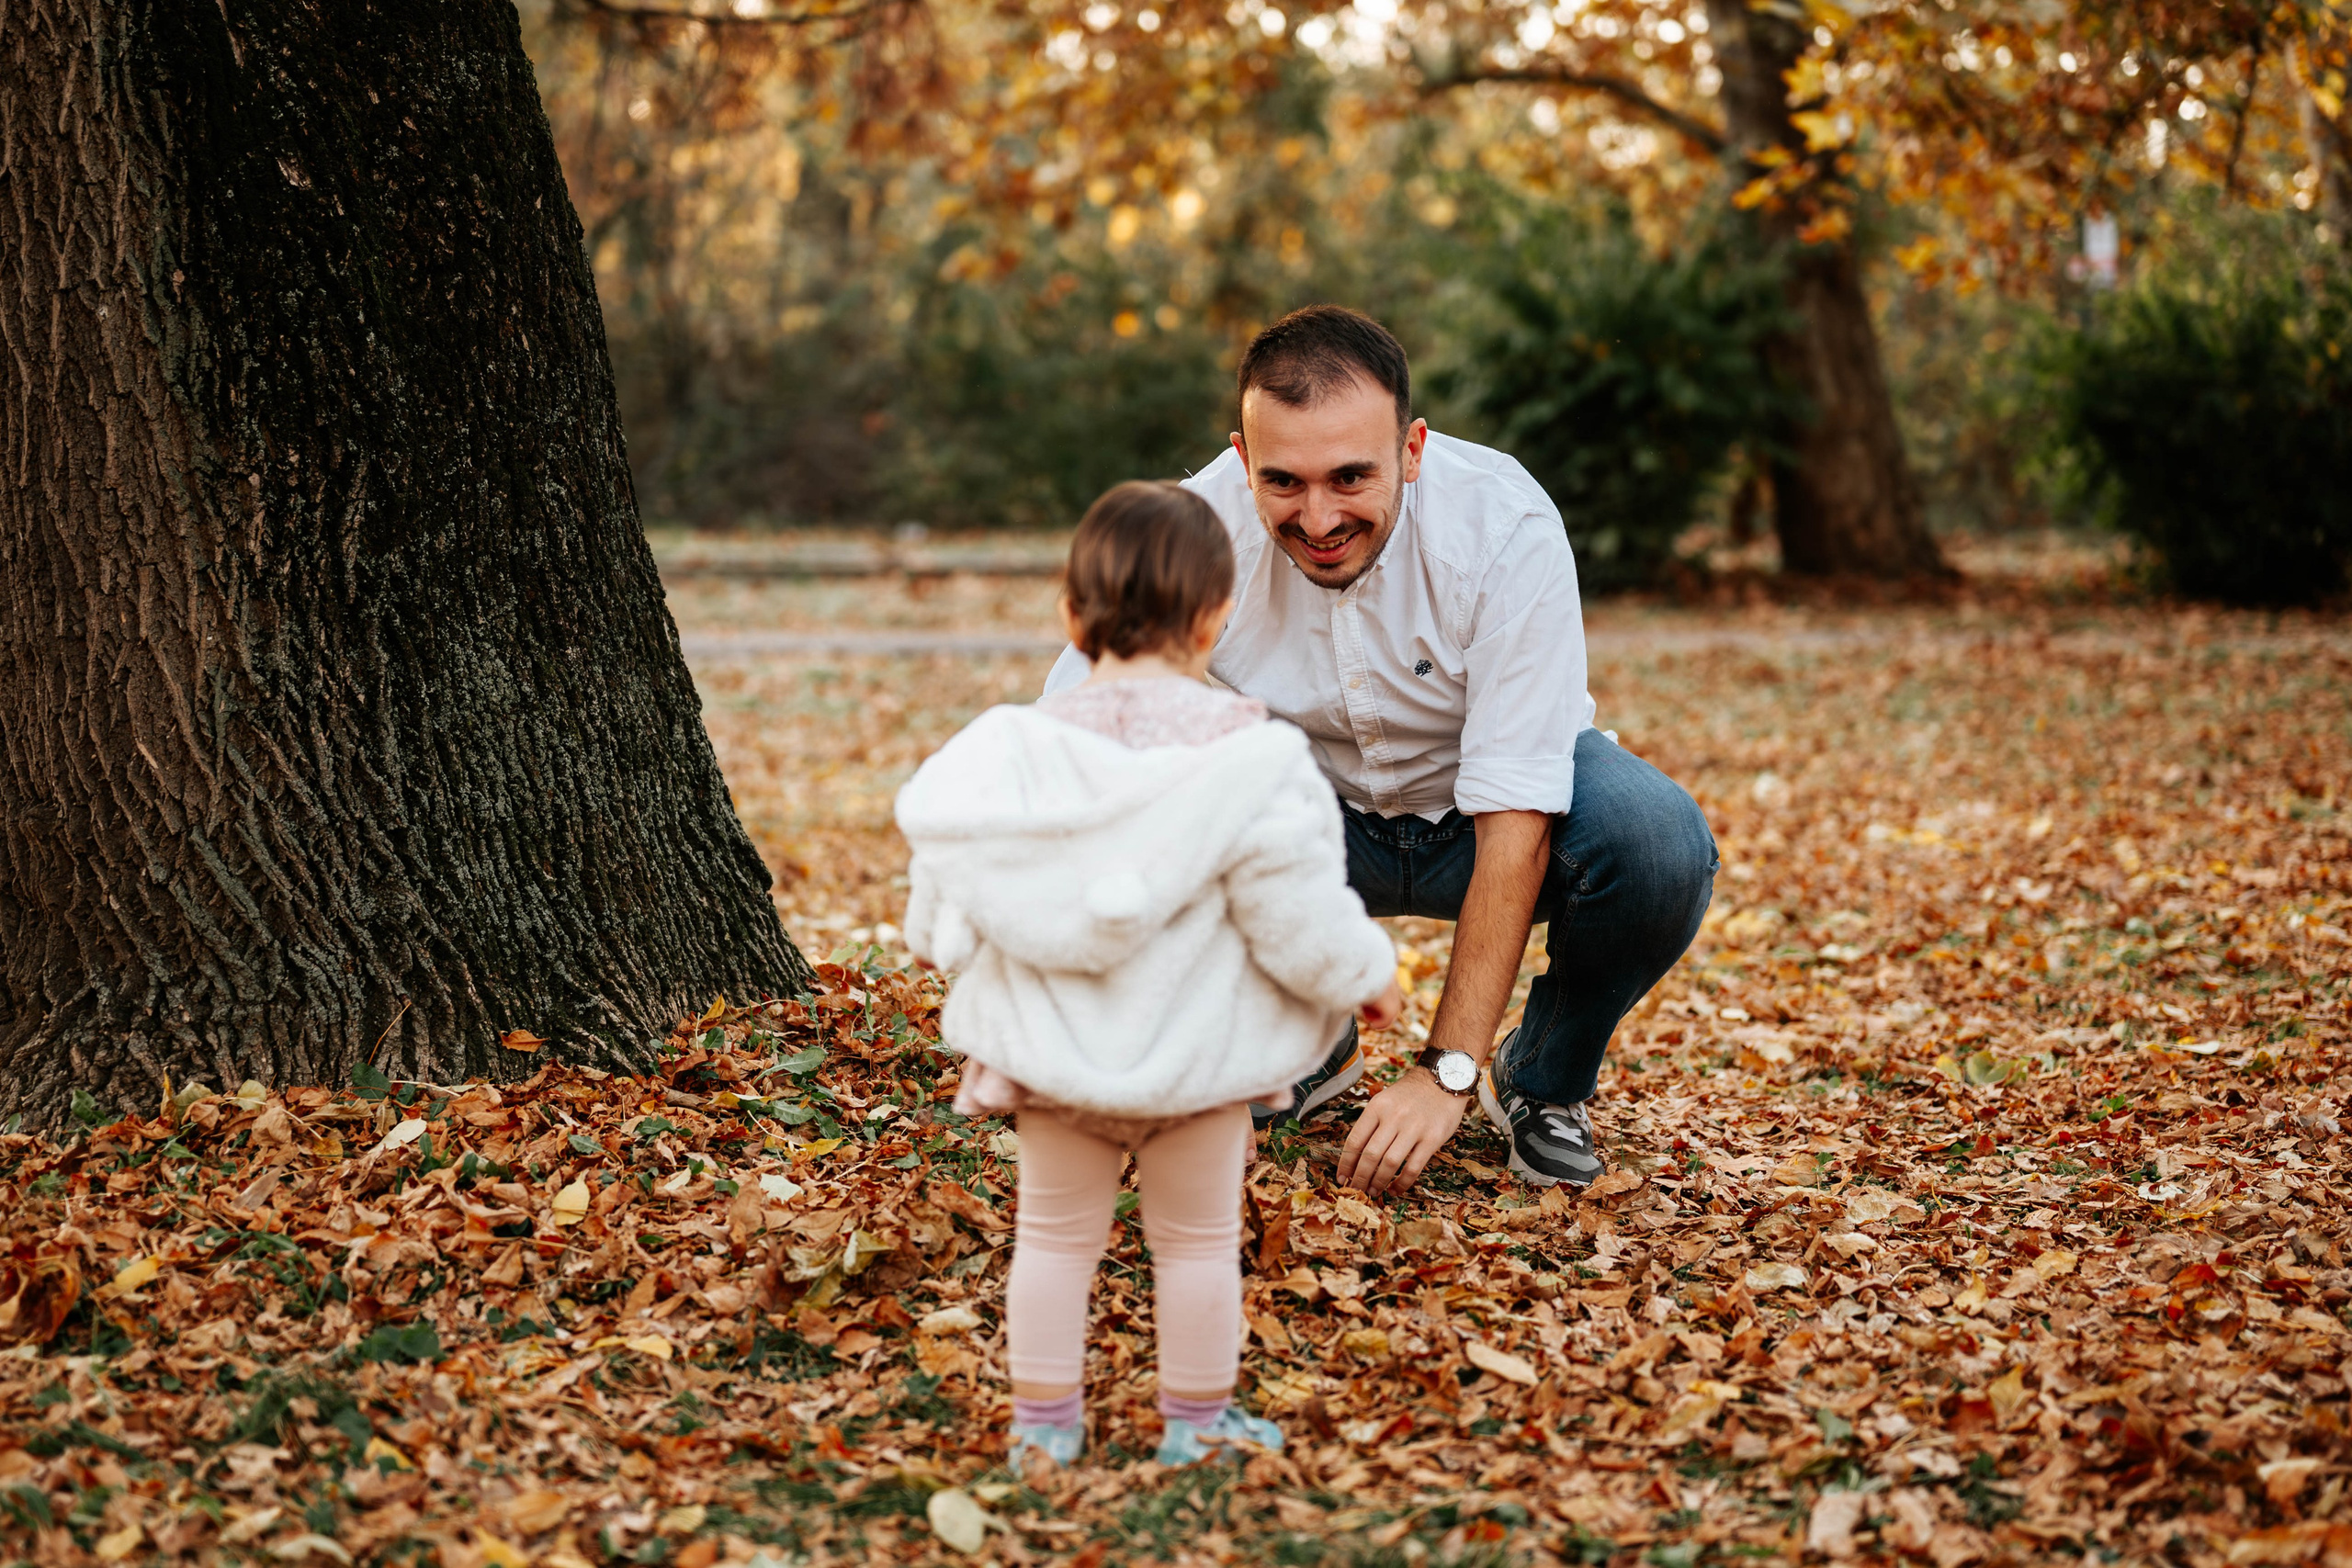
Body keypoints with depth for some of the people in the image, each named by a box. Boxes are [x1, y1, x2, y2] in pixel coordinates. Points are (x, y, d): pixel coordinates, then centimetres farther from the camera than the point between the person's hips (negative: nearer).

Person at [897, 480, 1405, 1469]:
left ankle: (1043, 1420, 23)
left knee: (1055, 1232, 16)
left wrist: (934, 938, 24)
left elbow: (951, 867, 2)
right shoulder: (1247, 755, -16)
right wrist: (1365, 975, 5)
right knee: (1199, 1238, 13)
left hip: (1055, 1048, 2)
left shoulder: (1023, 747, -8)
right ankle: (1198, 1423, 24)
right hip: (1196, 1049, -2)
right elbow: (1297, 904, -14)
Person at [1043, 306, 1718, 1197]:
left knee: (1660, 845, -33)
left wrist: (1448, 1072, -35)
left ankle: (1543, 1080, -1)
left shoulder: (1506, 528, -30)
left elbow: (1514, 821, -31)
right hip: (1315, 816, 2)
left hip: (1476, 813, -1)